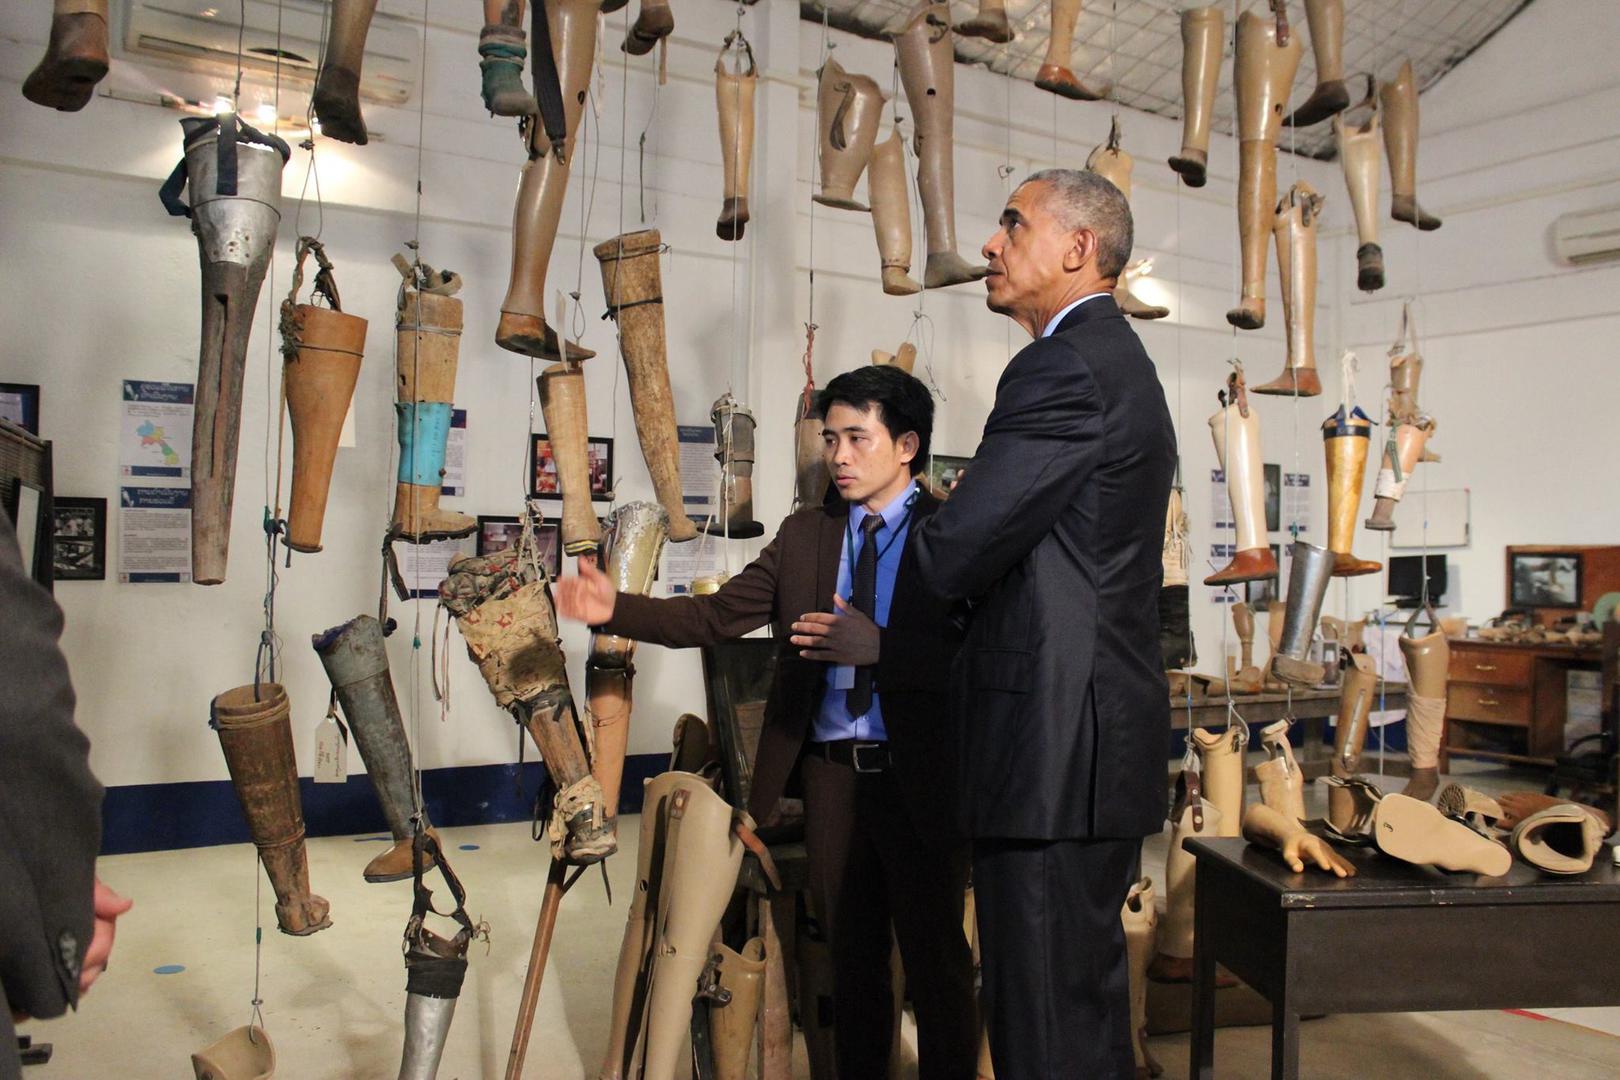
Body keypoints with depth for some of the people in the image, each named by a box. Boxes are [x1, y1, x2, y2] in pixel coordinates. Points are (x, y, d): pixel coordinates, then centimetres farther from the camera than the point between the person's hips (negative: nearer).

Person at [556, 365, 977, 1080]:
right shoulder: (805, 533, 9)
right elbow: (718, 616, 2)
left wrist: (880, 646, -27)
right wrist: (616, 610, -9)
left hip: (920, 777, -4)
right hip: (830, 771, 4)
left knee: (936, 958, 9)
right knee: (851, 955, 17)